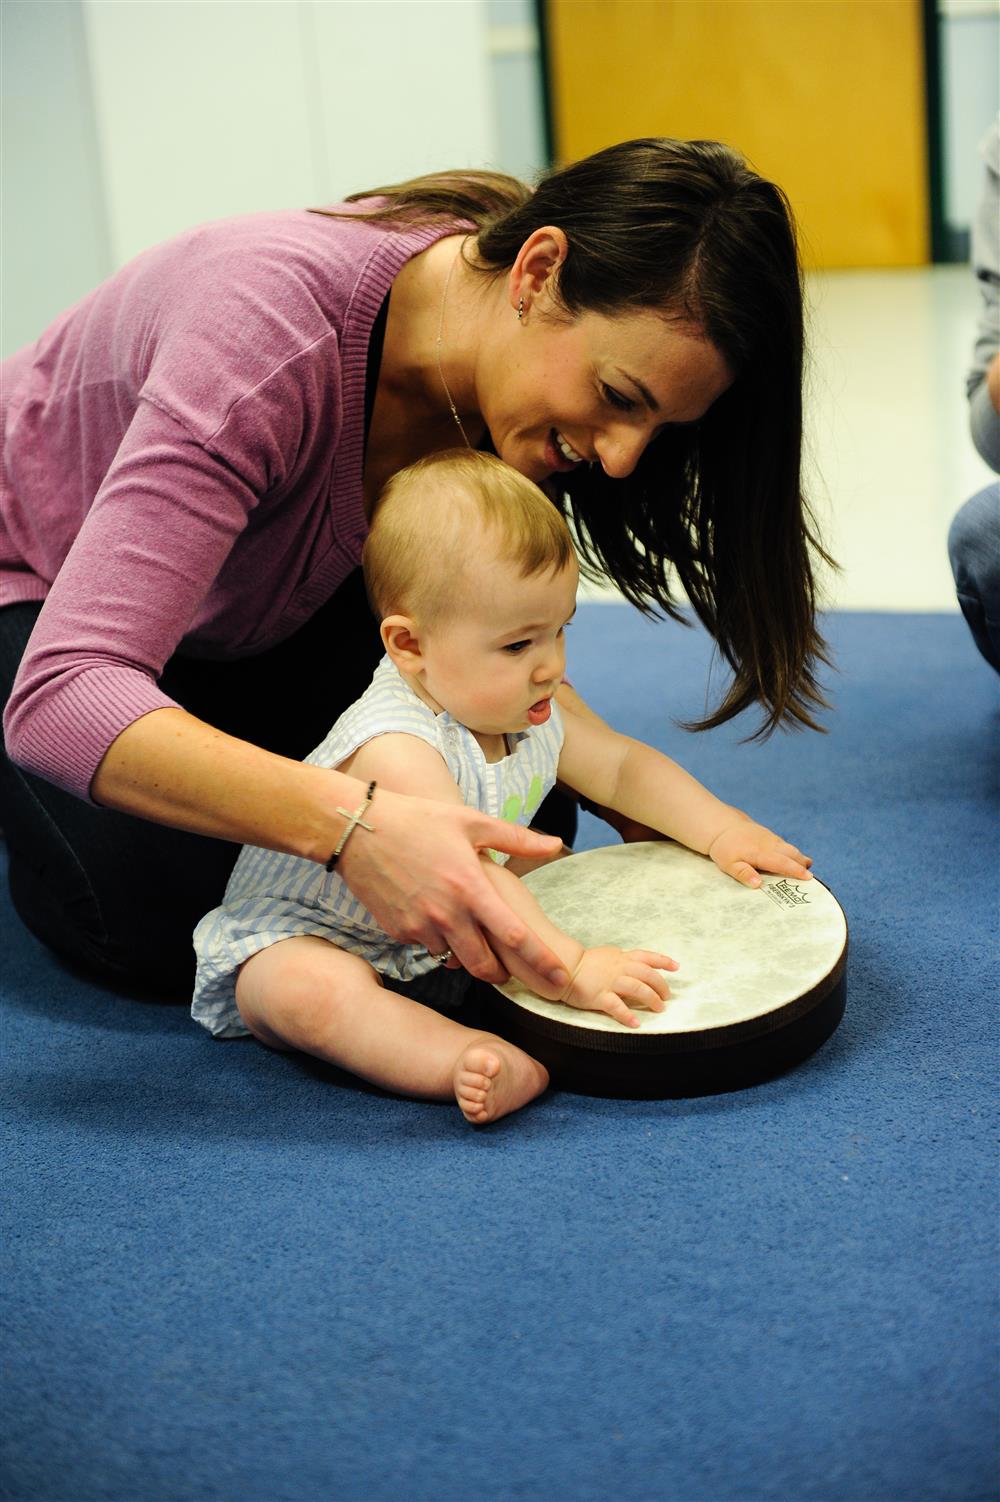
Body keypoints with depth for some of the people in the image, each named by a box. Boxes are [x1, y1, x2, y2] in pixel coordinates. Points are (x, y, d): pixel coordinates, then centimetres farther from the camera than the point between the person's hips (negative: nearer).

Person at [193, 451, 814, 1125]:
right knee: (308, 990, -39)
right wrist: (569, 970, -46)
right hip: (297, 932, -9)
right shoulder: (395, 747, -36)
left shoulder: (531, 709, -5)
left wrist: (721, 829, -3)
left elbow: (621, 765, 8)